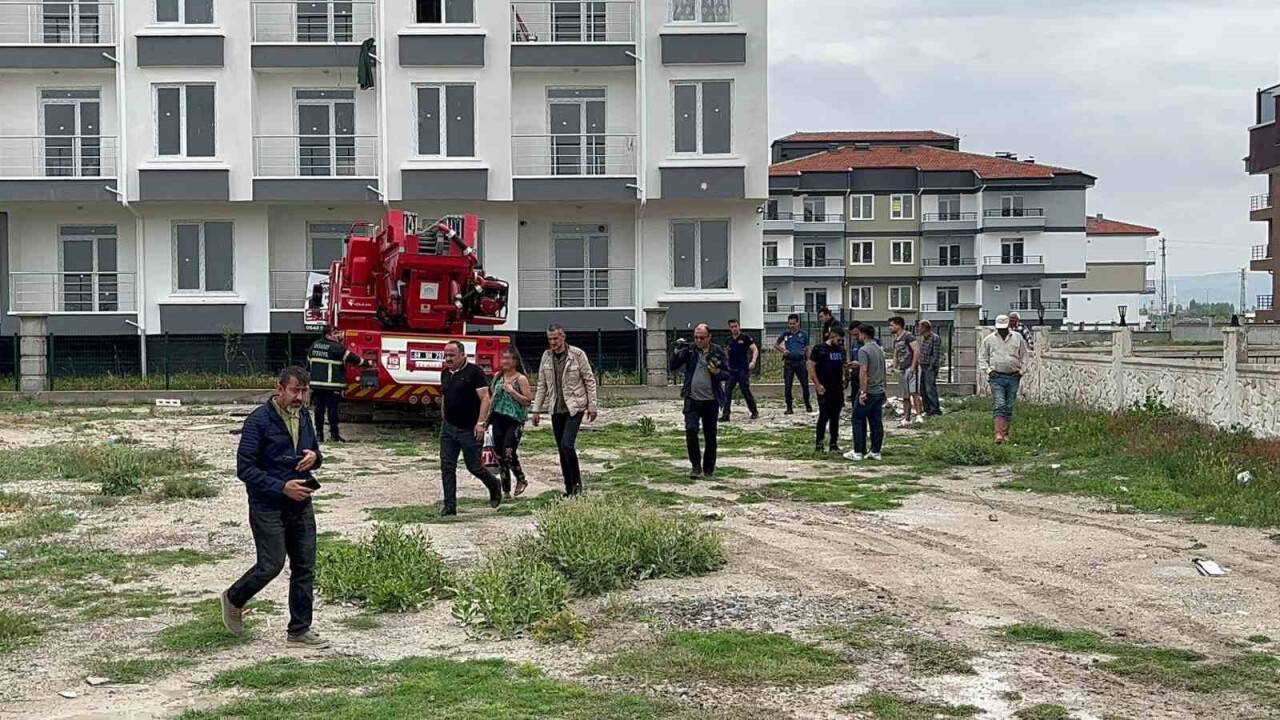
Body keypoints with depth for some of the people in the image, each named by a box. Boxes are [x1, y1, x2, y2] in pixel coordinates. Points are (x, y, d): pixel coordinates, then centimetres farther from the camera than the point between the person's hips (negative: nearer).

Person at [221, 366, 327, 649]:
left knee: (305, 568, 5)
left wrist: (315, 457, -3)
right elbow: (245, 469, -14)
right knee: (272, 564, -8)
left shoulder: (304, 418, 9)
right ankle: (233, 599, 21)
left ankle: (299, 632, 14)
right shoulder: (259, 420, -13)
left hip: (301, 505, 7)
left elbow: (314, 452, 22)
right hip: (268, 506, -7)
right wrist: (282, 487, -21)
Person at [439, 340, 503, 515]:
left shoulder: (474, 372, -11)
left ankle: (495, 486, 31)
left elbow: (485, 398, -16)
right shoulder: (445, 374, 10)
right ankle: (450, 506, 2)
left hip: (469, 430, -6)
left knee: (474, 466, 3)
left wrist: (481, 423, -23)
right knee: (447, 468, -1)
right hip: (448, 429, 6)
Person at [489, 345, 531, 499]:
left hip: (514, 420, -6)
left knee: (509, 453, -16)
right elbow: (490, 394, 23)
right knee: (499, 454, 5)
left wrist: (512, 392, -17)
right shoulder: (498, 376, 10)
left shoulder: (521, 379, -6)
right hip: (498, 419, 6)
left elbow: (528, 400, -10)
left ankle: (521, 479, 11)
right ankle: (506, 491, 14)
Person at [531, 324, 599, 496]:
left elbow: (589, 380, -3)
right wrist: (536, 409, 8)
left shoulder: (577, 354, -7)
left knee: (566, 444, -18)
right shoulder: (546, 356, 5)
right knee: (562, 449, 7)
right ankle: (569, 488, 15)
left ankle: (577, 483, -3)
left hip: (574, 407, -5)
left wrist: (592, 406, -6)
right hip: (556, 409, 5)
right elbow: (542, 385, 11)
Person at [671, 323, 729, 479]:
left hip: (711, 401, 0)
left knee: (710, 437, 7)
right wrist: (677, 352, -13)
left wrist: (717, 372, -18)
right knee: (691, 430, -16)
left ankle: (709, 470, 20)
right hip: (692, 400, 0)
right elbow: (673, 366, 2)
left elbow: (727, 374, 3)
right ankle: (696, 467, -4)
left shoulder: (717, 352, 0)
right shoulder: (689, 350, 2)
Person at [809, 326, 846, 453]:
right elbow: (811, 366, -8)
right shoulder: (819, 349, -6)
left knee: (835, 417, 8)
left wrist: (843, 382, 9)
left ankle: (834, 444, 15)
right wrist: (817, 384, -13)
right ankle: (818, 444, 1)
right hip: (824, 389, -6)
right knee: (824, 416, -7)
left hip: (838, 389, 6)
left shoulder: (840, 350, 12)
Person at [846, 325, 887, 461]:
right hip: (880, 391, 8)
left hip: (868, 392, -8)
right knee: (876, 422, 8)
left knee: (859, 421, 1)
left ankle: (858, 452, 0)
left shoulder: (864, 350, -14)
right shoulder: (879, 349, 12)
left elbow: (863, 371, -22)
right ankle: (875, 452, 10)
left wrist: (863, 392, -22)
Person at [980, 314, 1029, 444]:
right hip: (997, 377, -2)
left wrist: (1022, 370, 3)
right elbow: (982, 358, 10)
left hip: (1013, 377, 2)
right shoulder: (988, 340, 7)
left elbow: (1024, 356, 15)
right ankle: (998, 434, -20)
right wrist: (988, 370, -4)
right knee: (999, 406, -14)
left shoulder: (1017, 338, 10)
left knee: (1009, 407, 6)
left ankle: (1006, 433, 15)